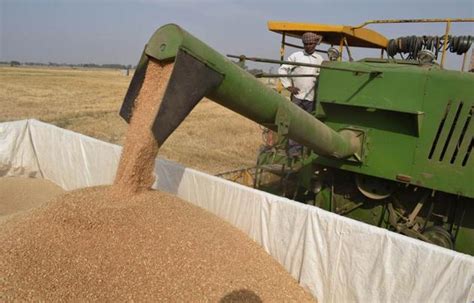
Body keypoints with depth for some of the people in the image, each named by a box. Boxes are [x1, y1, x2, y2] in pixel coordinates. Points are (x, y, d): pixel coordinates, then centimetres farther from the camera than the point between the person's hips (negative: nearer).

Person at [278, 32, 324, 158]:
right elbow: (282, 69, 3)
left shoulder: (320, 59, 12)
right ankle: (294, 149, 2)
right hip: (298, 96, -3)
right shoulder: (296, 56, 3)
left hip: (312, 97, 3)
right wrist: (288, 86, -2)